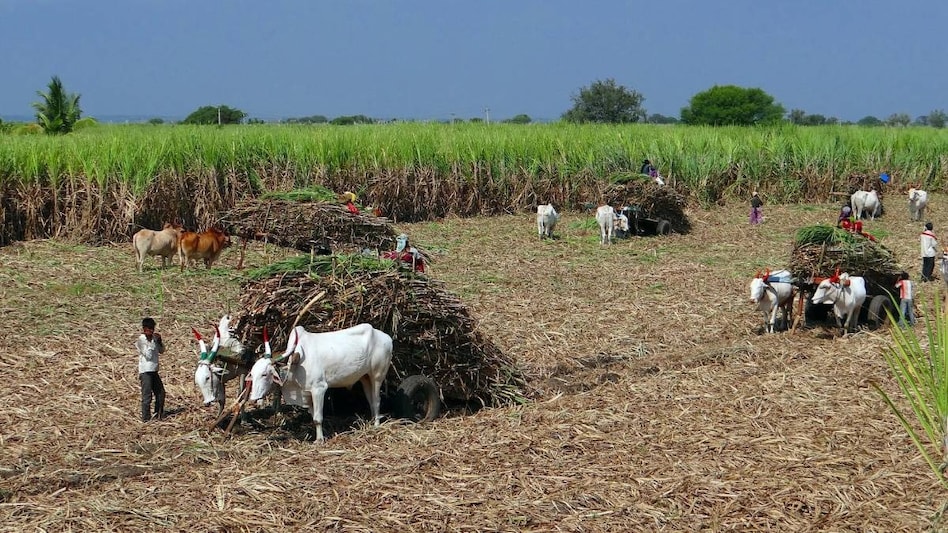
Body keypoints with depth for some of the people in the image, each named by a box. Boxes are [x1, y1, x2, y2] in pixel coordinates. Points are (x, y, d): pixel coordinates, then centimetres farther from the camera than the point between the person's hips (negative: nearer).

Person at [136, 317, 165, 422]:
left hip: (154, 371, 8)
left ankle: (159, 415, 28)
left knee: (160, 393, 15)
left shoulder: (154, 338, 8)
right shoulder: (140, 340, -11)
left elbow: (162, 351, 16)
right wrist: (151, 342, -20)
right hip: (145, 371, -8)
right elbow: (148, 355, -18)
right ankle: (146, 418, -4)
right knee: (147, 396, -8)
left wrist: (159, 341, -1)